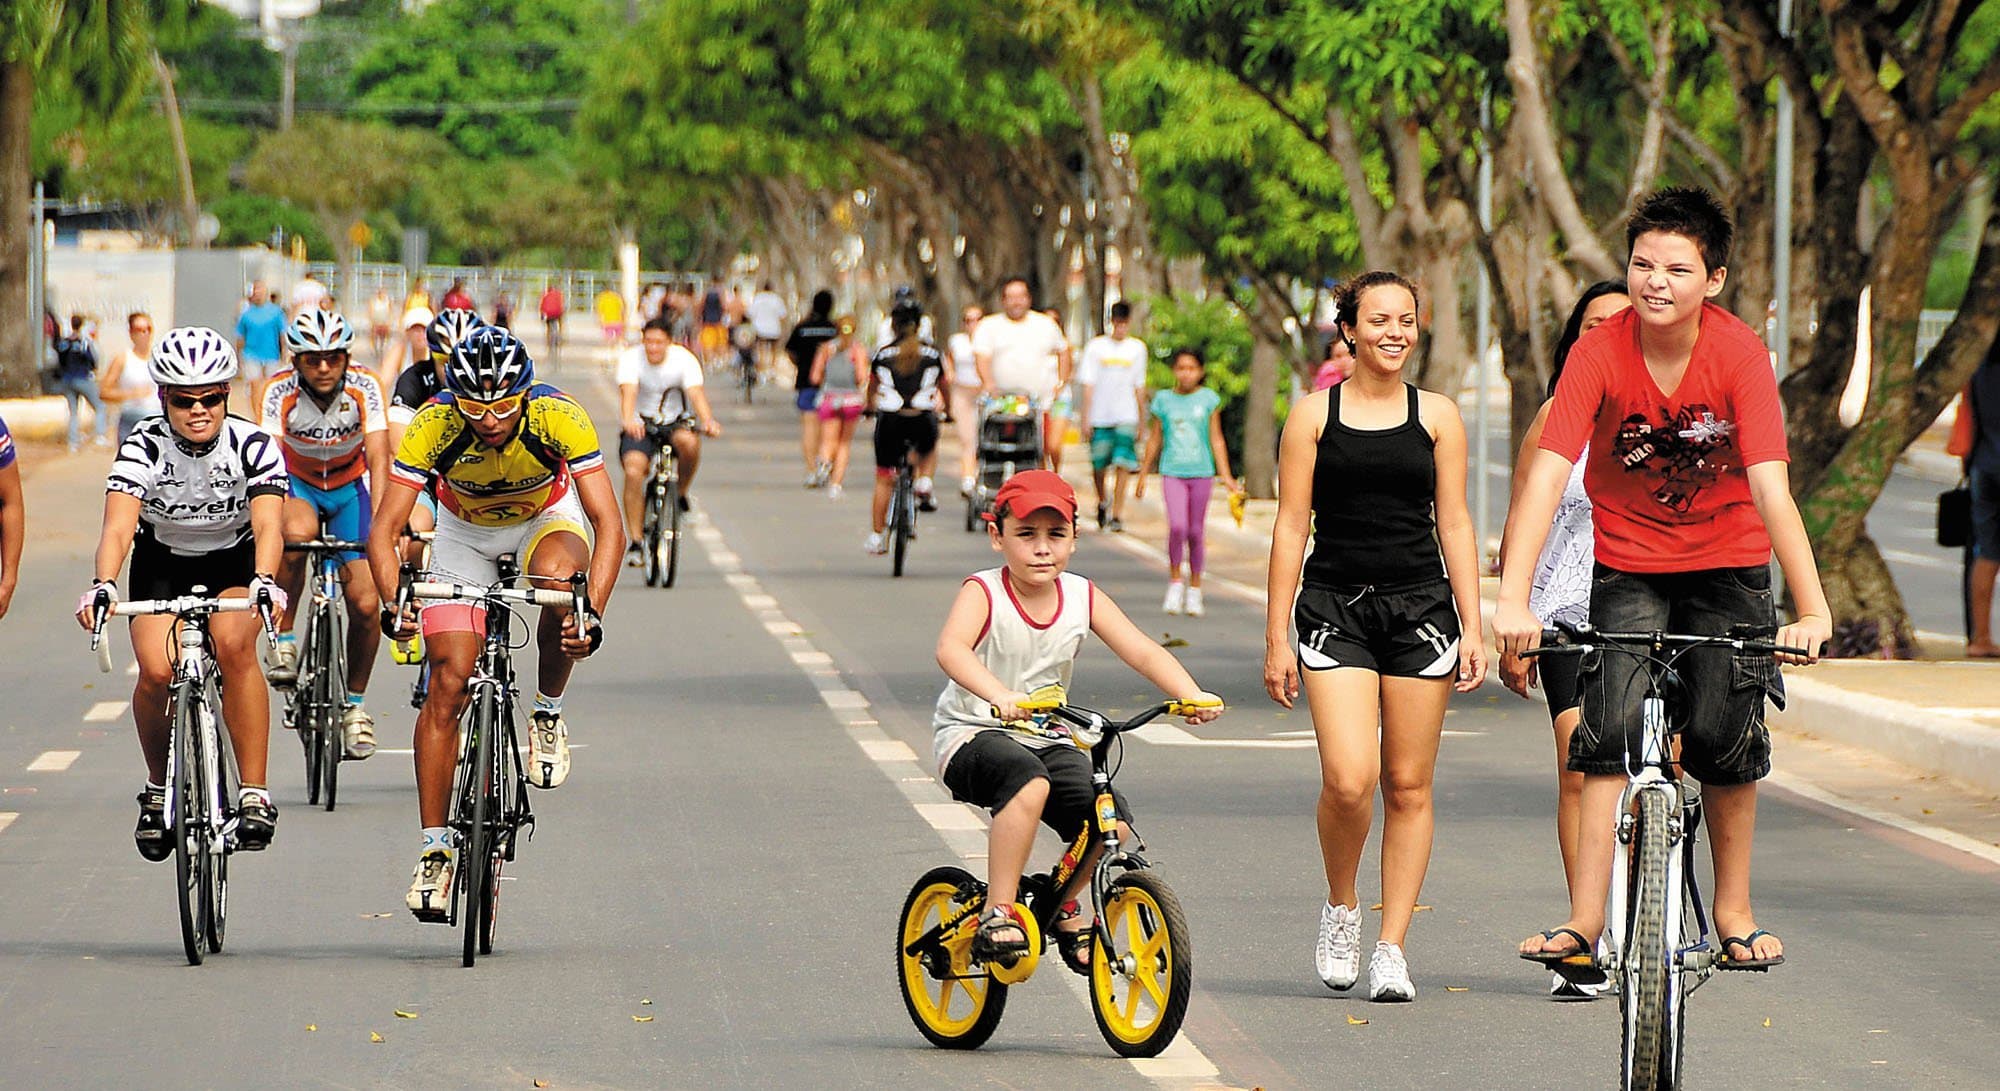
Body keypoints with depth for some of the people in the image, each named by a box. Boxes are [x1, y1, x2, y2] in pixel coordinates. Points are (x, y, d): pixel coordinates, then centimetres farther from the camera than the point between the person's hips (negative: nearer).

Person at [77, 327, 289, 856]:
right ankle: (159, 787, 5)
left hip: (234, 561, -1)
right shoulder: (143, 447, -23)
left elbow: (268, 524, -36)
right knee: (157, 671, -22)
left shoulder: (253, 445, -23)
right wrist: (103, 585, -55)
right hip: (162, 562, 1)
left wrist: (264, 581, -56)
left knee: (233, 644, -31)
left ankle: (255, 793, -24)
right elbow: (118, 524, -35)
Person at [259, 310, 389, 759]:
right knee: (297, 533, -38)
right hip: (297, 484, -1)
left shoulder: (364, 389, -24)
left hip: (350, 485, 1)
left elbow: (379, 461, -31)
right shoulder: (280, 393, -26)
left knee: (365, 604, -10)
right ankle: (284, 640, -20)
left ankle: (355, 701, 13)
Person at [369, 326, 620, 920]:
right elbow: (384, 528, -30)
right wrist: (393, 604, -47)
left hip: (547, 518, -1)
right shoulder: (432, 425, -31)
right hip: (465, 532, 1)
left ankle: (548, 716, -10)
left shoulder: (559, 417, -33)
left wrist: (592, 614, -48)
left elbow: (609, 524, -35)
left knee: (558, 582, -37)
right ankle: (434, 851, -1)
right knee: (448, 684, -10)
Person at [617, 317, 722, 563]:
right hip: (640, 425, 0)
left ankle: (681, 493, -6)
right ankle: (635, 544, -17)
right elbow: (628, 392, -30)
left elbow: (696, 393, -25)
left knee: (688, 442, -35)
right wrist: (629, 421, -51)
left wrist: (708, 421, -46)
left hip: (676, 422, 1)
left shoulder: (684, 359, -12)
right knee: (633, 471, -25)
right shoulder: (632, 358, -14)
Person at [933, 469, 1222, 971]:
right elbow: (951, 648, -34)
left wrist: (1192, 695, -27)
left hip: (1046, 738, 5)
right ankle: (997, 914, -27)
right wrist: (999, 696, -53)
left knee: (1112, 821, -16)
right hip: (972, 736, -5)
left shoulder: (1083, 597, -1)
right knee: (1029, 782, -38)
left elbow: (1143, 652, -8)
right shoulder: (983, 592, -15)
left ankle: (1065, 906, 16)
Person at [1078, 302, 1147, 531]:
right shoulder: (1096, 346, 1)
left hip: (1126, 417, 0)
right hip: (1100, 416, 0)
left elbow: (1139, 386, 13)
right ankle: (1102, 501, 33)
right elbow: (1088, 383, 0)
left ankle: (1117, 514, -9)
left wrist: (1142, 419, 13)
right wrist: (1085, 417, -6)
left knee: (1123, 465, -11)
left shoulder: (1137, 348, 7)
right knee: (1099, 466, 6)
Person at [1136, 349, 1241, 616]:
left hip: (1201, 473, 1)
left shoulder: (1208, 399, 4)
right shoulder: (1163, 400, 5)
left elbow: (1216, 439, 7)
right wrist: (1143, 475, 16)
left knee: (1196, 531, 4)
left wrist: (1226, 476, 3)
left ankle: (1194, 589, 17)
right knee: (1177, 526, -17)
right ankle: (1175, 581, 0)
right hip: (1172, 472, -1)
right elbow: (1154, 441, 13)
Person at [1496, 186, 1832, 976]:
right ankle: (1586, 916, -13)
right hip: (1628, 563, 0)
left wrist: (1813, 610, -34)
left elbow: (1770, 487, -26)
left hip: (1727, 562, 0)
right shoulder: (1600, 353, -19)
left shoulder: (1738, 353, -20)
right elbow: (1548, 472, -26)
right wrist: (1513, 599, -37)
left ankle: (1733, 909, 11)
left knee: (1725, 735, -7)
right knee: (1611, 729, -14)